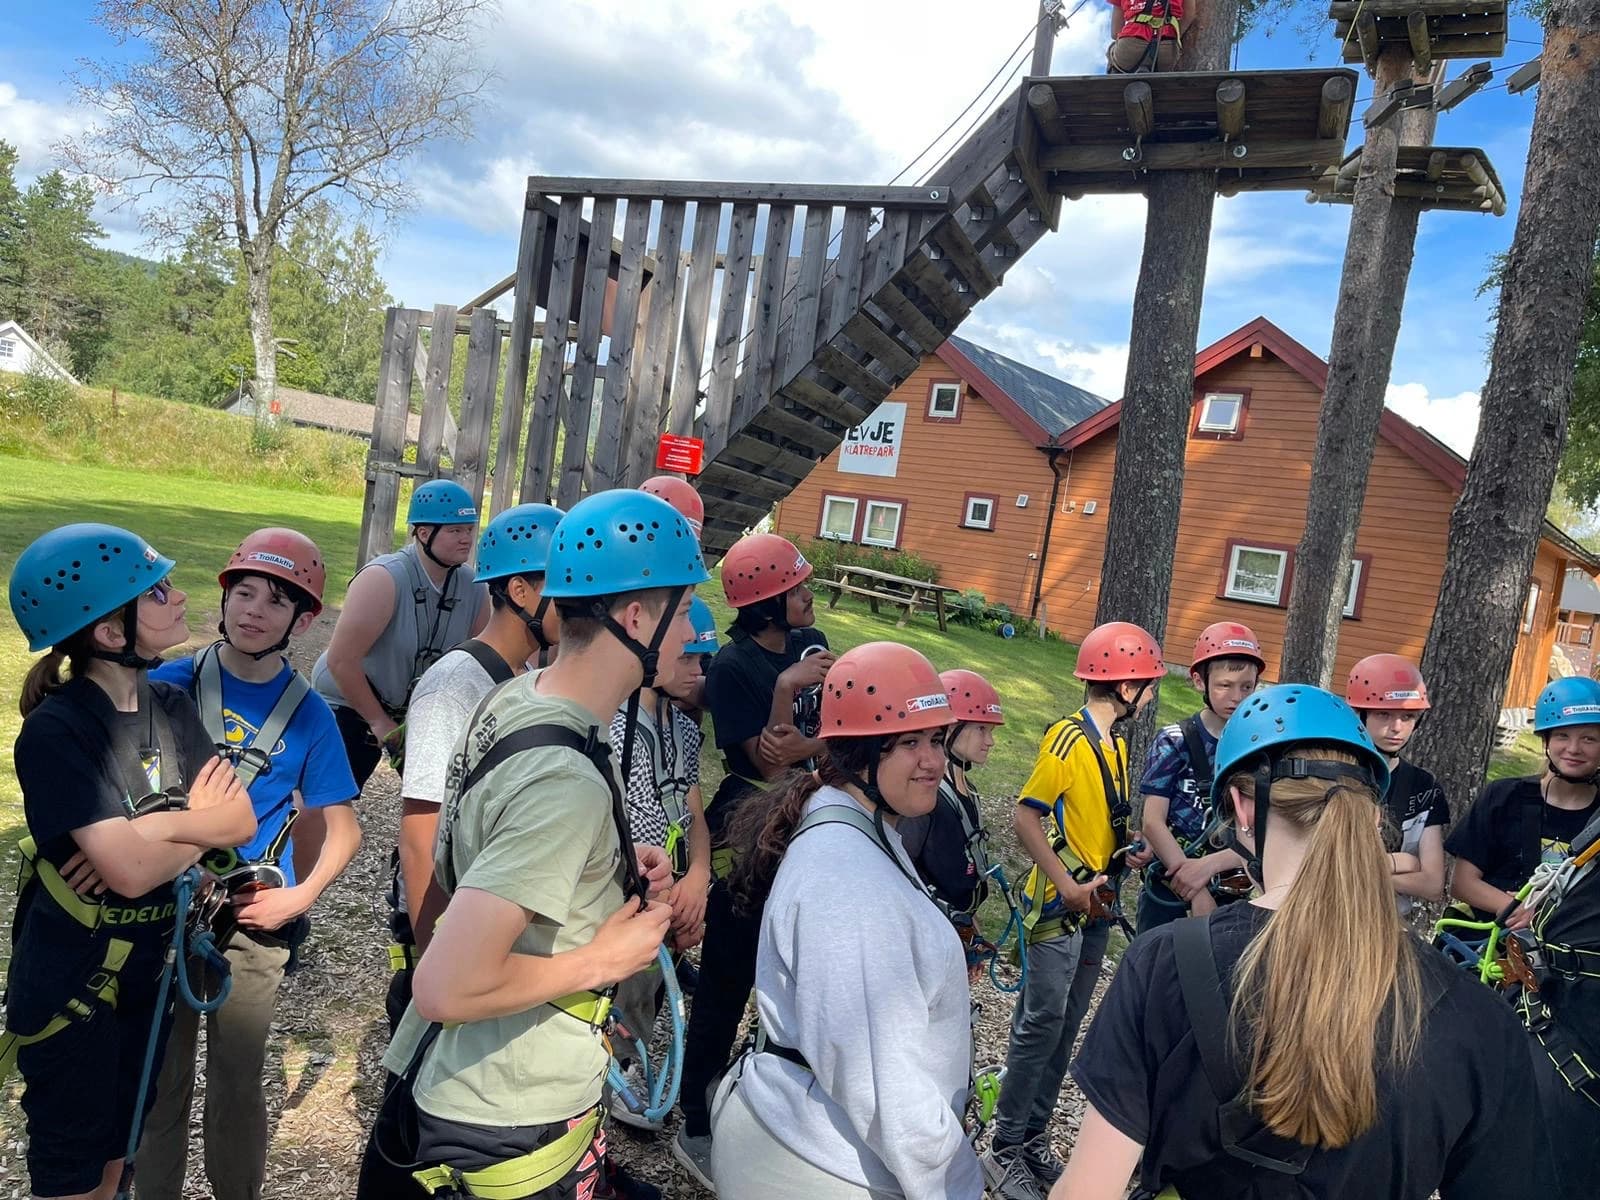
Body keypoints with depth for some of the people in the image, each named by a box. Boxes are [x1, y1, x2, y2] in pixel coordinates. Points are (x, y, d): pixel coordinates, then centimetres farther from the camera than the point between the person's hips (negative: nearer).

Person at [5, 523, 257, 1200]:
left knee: (119, 1144, 23)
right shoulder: (55, 731, -23)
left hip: (152, 967, 6)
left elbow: (240, 820, -6)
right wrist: (198, 822, -12)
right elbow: (132, 870, -29)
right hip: (69, 981, -6)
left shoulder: (171, 705, -2)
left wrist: (148, 829, -21)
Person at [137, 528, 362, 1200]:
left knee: (237, 1081, 13)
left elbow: (343, 831, 1)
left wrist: (300, 897, -12)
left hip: (253, 920, 0)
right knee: (160, 1078, 13)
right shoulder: (168, 685, -5)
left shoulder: (307, 713, -5)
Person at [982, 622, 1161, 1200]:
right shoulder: (1068, 740, -16)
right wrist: (1066, 884, -22)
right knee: (1041, 1024, -2)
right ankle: (1005, 1150, 10)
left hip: (1096, 907, 8)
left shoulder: (1115, 744, 10)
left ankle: (1034, 1139, 26)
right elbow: (1025, 817, -19)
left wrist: (1125, 856, 2)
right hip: (1059, 906, -8)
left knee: (1065, 1026, 14)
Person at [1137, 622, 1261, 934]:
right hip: (1169, 895, -1)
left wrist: (1208, 865, -21)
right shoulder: (1174, 743, -7)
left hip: (1233, 897, 1)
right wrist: (1197, 894, -17)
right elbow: (1152, 822, -12)